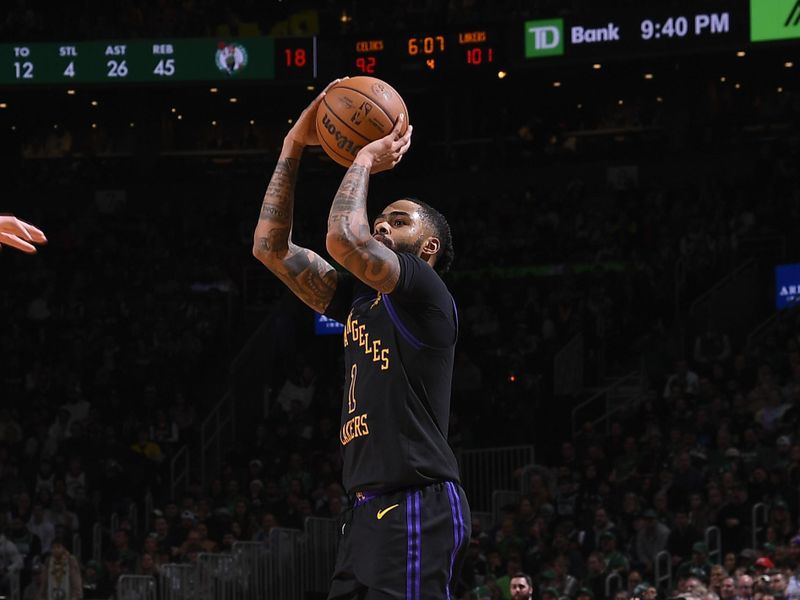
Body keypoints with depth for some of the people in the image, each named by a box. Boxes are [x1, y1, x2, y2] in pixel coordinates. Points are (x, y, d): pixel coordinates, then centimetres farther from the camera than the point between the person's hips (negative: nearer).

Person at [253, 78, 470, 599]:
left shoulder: (426, 293, -3)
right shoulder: (359, 299, 21)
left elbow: (343, 238, -19)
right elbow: (271, 246, 20)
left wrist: (365, 161, -2)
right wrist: (294, 147, 15)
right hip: (369, 510, 9)